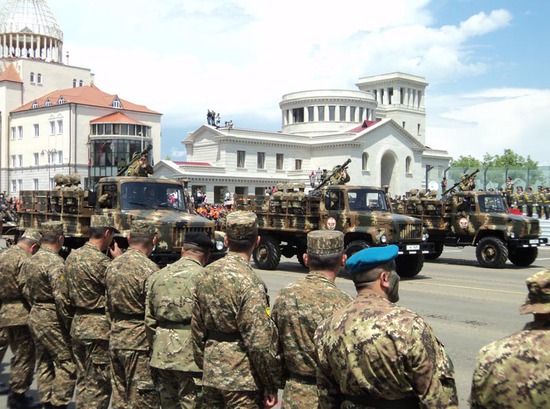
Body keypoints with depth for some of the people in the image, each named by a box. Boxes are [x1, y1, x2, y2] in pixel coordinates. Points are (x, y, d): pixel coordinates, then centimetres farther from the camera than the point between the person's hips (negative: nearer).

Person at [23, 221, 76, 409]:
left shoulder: (31, 261, 9)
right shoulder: (55, 262, -19)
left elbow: (26, 291, 17)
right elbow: (61, 297, -23)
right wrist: (69, 322, -14)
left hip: (35, 317, 9)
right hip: (52, 320, -9)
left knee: (44, 362, 15)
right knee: (67, 363, -2)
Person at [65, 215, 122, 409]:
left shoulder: (72, 256, 8)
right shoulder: (100, 260, -20)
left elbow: (69, 293, 14)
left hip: (78, 325, 9)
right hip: (98, 328, -9)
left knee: (83, 381, 18)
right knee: (99, 385, 1)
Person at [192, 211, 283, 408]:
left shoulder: (207, 274, 4)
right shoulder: (249, 283, -19)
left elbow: (197, 329, 11)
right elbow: (260, 342, -20)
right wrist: (271, 385, -10)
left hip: (211, 377, 7)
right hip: (242, 380, -7)